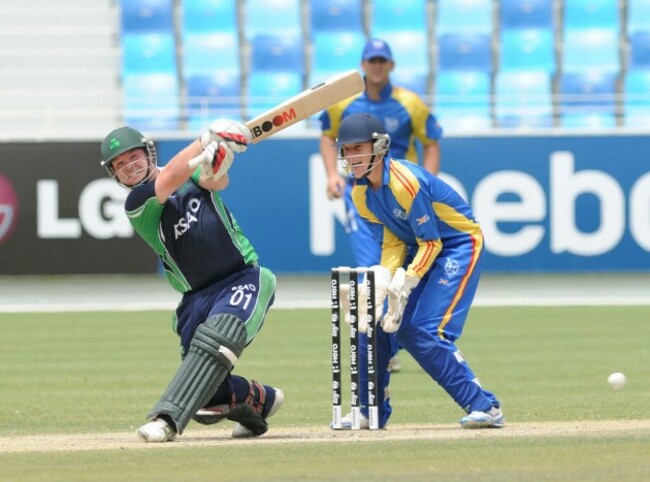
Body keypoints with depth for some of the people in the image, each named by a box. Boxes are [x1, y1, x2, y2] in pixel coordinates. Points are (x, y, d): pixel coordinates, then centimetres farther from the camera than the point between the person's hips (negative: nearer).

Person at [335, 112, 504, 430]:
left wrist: (402, 287, -27)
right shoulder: (360, 193, -2)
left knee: (426, 331, -20)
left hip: (460, 245, -8)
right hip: (420, 249, 8)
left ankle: (484, 407, -15)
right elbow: (392, 242, 0)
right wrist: (382, 282, -18)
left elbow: (431, 243, -23)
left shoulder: (406, 183, -27)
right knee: (376, 323, 1)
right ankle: (371, 412, 13)